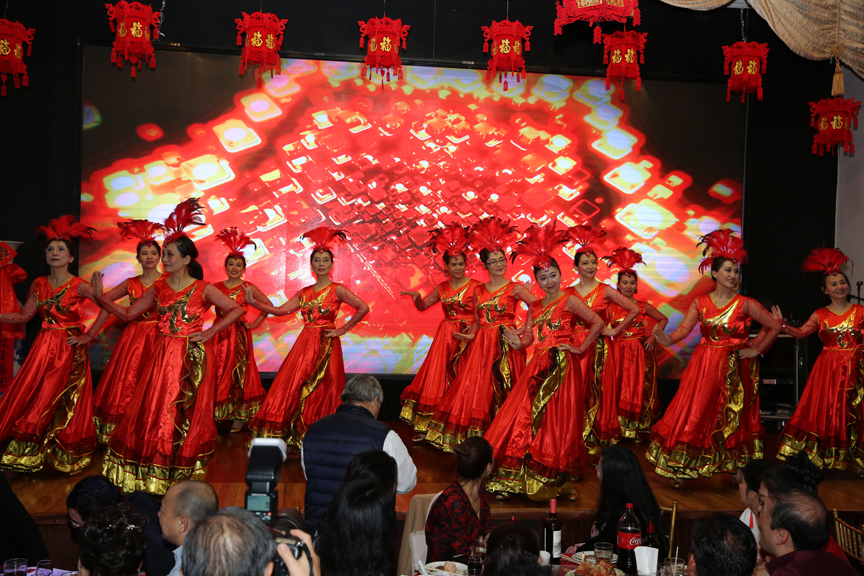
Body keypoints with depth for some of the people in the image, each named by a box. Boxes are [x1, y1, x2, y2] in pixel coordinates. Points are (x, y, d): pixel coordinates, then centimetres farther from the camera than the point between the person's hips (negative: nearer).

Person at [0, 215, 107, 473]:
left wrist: (88, 335, -13)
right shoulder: (38, 284, 6)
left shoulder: (79, 286, -10)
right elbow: (24, 316, 9)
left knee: (65, 404, 1)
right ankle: (31, 453, 22)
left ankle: (65, 457, 16)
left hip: (71, 349, -4)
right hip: (44, 347, 5)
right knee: (32, 398, 6)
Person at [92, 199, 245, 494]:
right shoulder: (158, 289, 6)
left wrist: (210, 332, -7)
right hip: (165, 355, 4)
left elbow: (236, 309, -2)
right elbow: (127, 313, 9)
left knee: (188, 413, 3)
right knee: (156, 411, 3)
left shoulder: (203, 289, -5)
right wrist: (100, 297, -1)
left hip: (193, 357, -3)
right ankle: (156, 469, 15)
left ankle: (185, 468, 16)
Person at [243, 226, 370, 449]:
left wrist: (343, 329, -10)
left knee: (320, 393, -3)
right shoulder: (305, 293, 12)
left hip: (326, 346, -5)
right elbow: (280, 310, 7)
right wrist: (253, 301, -1)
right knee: (292, 388, 1)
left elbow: (363, 308, -14)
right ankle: (293, 439, 11)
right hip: (305, 344, 5)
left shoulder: (337, 289, -4)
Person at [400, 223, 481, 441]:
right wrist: (417, 297, -5)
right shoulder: (442, 288, 10)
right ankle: (425, 426, 5)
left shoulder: (475, 286, -5)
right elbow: (422, 306, 16)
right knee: (438, 378, 2)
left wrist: (473, 328, -27)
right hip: (445, 338, 4)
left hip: (466, 338, -4)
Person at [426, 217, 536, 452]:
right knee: (475, 388, 2)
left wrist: (524, 330, -17)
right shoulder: (478, 291, 12)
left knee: (502, 392, -2)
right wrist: (470, 335, 0)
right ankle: (474, 440, 10)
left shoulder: (515, 288, -2)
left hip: (506, 344, -4)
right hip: (481, 344, 4)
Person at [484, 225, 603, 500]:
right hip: (539, 368, 6)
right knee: (526, 418, 4)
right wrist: (518, 342, -7)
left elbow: (597, 323, -14)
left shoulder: (569, 299, -6)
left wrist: (580, 349, -11)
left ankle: (554, 479, 9)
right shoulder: (535, 306, 14)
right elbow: (530, 335, 14)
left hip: (562, 367, -6)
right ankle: (515, 477, 11)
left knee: (555, 421, -2)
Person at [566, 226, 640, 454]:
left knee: (598, 391, 1)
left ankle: (597, 438, 11)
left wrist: (615, 331, -1)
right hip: (576, 347, 2)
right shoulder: (569, 293, 7)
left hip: (600, 347, -2)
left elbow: (634, 309, -1)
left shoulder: (605, 290, 0)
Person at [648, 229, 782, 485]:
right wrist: (668, 339, -27)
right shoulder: (700, 302, 2)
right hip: (705, 365, 1)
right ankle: (680, 467, 7)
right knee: (695, 413, -1)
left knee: (732, 419, 4)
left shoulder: (745, 304, -3)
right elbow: (685, 328, -8)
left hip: (735, 369, -1)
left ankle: (738, 469, 16)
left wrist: (757, 350, -2)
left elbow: (775, 327, 1)